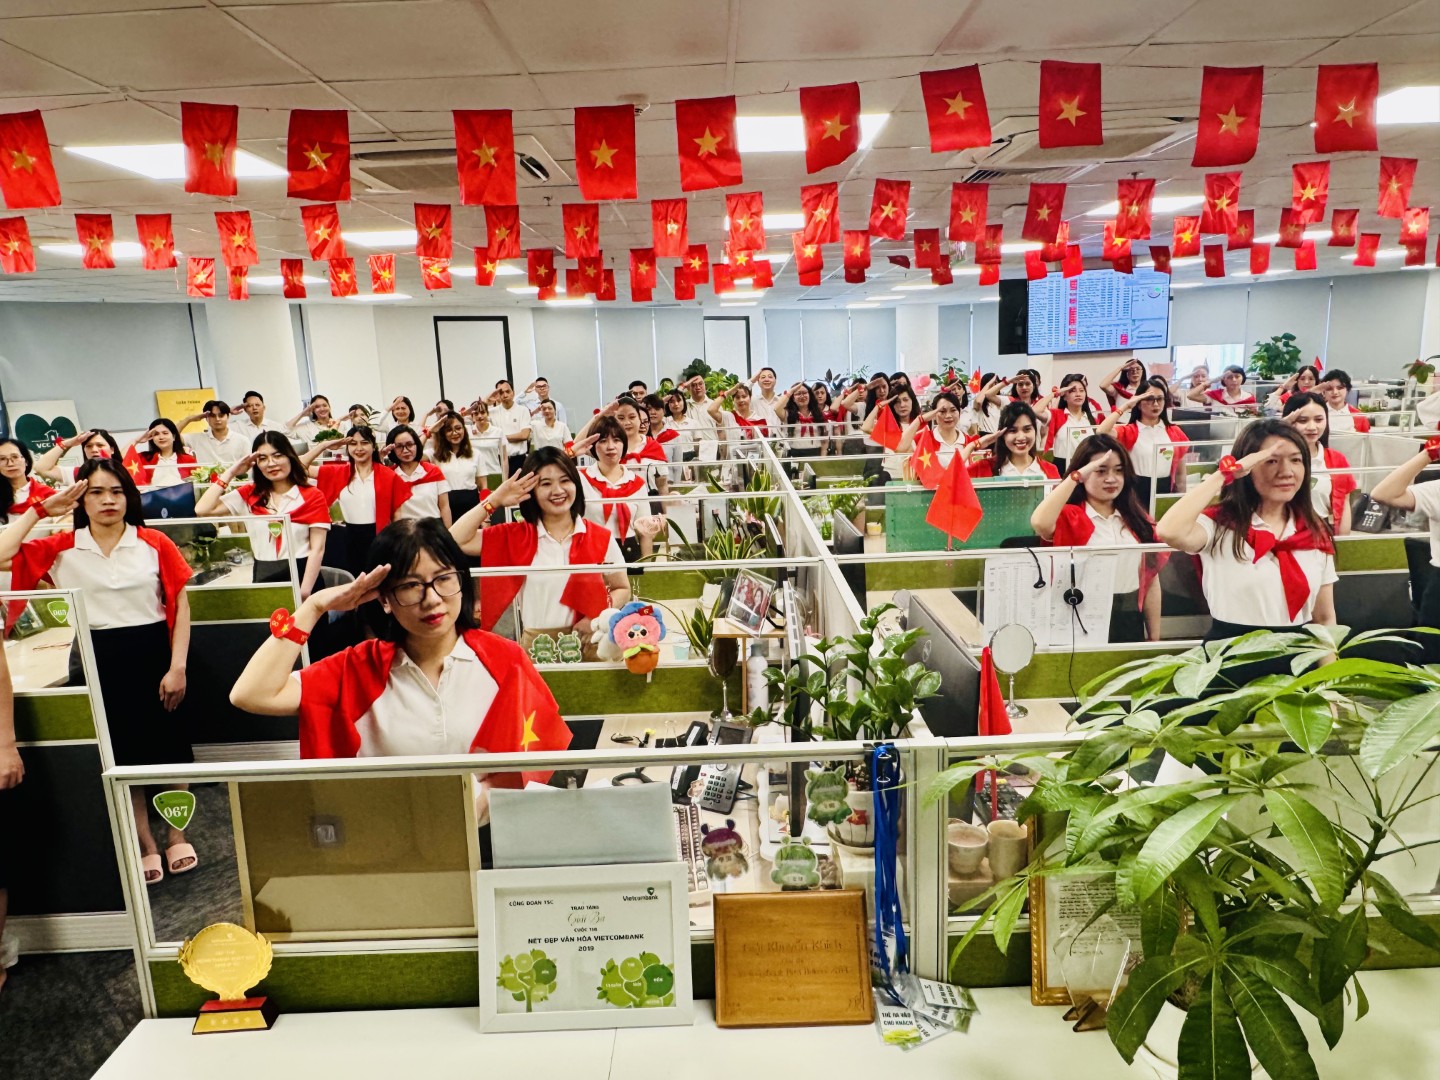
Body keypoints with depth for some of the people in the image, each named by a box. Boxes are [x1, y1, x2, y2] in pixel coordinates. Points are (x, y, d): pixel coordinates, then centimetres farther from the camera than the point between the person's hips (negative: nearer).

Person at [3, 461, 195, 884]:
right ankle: (145, 845, 29)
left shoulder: (155, 544, -5)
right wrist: (40, 510, -9)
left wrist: (177, 667, -8)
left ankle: (176, 835, 32)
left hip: (152, 653, -1)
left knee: (168, 744, 11)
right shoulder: (61, 548, 0)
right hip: (96, 659, 1)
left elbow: (180, 605, -3)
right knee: (120, 754, 13)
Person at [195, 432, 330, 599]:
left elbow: (317, 549, -8)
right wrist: (231, 472, 1)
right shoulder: (249, 494, 10)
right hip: (263, 579, 3)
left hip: (301, 577, -3)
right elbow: (202, 510, -1)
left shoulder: (312, 496, -3)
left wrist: (304, 591, -17)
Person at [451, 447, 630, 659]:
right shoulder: (516, 536, 3)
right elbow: (455, 541, -5)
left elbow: (622, 589, 11)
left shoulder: (600, 538, 2)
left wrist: (599, 617, -7)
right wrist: (494, 502, -7)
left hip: (590, 641, 0)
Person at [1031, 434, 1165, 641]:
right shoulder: (1068, 517, -7)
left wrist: (1154, 637, 9)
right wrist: (1076, 476, -24)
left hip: (1130, 625, 5)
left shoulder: (1137, 518, 7)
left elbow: (1151, 578, 10)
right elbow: (1039, 523, -31)